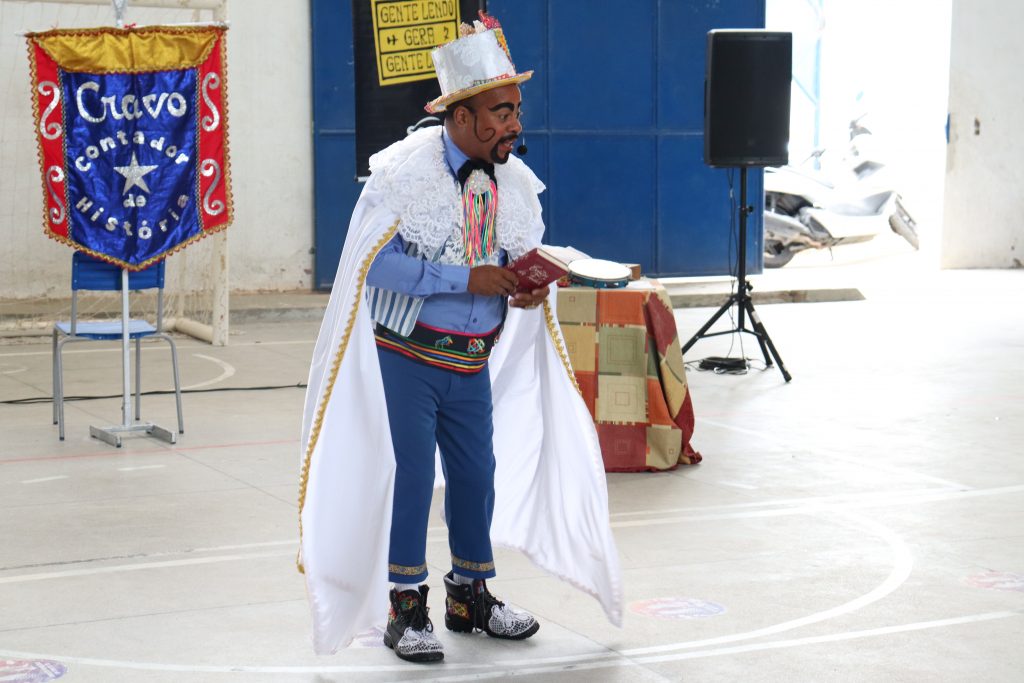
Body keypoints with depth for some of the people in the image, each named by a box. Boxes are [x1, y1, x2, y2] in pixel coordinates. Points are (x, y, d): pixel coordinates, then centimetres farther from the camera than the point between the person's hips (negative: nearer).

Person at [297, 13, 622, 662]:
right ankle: (407, 609, 13)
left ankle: (471, 596, 31)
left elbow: (527, 259, 13)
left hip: (474, 364, 5)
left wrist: (534, 286, -12)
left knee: (478, 474, 12)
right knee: (410, 475, -2)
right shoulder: (404, 171, -16)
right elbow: (375, 263, -22)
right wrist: (468, 279, -27)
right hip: (404, 358, -5)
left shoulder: (516, 183, 1)